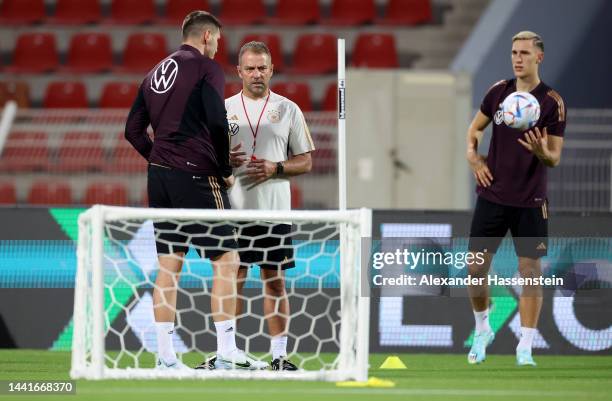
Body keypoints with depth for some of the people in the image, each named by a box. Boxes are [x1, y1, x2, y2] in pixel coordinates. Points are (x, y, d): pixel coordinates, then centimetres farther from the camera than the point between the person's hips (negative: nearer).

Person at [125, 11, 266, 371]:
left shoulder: (157, 73, 16)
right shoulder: (207, 67, -6)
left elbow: (133, 130, 16)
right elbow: (216, 122, -15)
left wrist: (161, 159, 17)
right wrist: (225, 171, -4)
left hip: (159, 177, 7)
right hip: (197, 176, -7)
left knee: (169, 266, 8)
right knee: (227, 260, -2)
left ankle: (166, 357, 7)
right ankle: (227, 352, -5)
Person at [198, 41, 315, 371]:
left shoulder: (288, 110, 4)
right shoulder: (223, 109, 7)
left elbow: (305, 162, 4)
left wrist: (275, 168, -13)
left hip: (274, 211, -1)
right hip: (233, 209, 1)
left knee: (274, 281, 1)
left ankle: (279, 355, 5)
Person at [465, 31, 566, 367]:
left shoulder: (552, 103, -7)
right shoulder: (499, 91, 4)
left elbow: (555, 159, -6)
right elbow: (475, 127, 19)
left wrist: (542, 152, -29)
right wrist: (473, 155, 0)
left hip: (530, 201, -3)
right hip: (492, 196, 3)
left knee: (530, 270, -4)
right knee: (476, 266, 3)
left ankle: (525, 349, 1)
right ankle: (482, 331, 26)